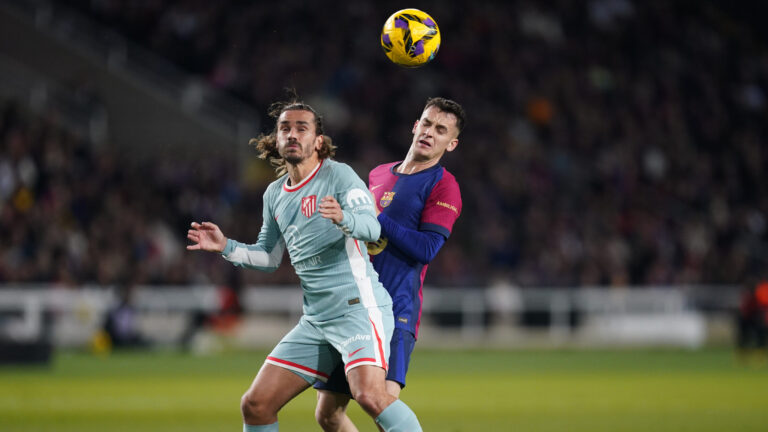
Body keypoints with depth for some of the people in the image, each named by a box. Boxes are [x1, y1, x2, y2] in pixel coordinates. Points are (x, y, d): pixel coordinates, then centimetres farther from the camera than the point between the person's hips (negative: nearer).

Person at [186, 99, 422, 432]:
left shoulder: (338, 175, -6)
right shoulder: (275, 195, 15)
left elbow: (371, 227, -21)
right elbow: (268, 257, 27)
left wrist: (343, 218, -42)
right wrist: (226, 247, 11)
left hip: (359, 306, -7)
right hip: (315, 320, 7)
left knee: (369, 395, -31)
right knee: (255, 404, 3)